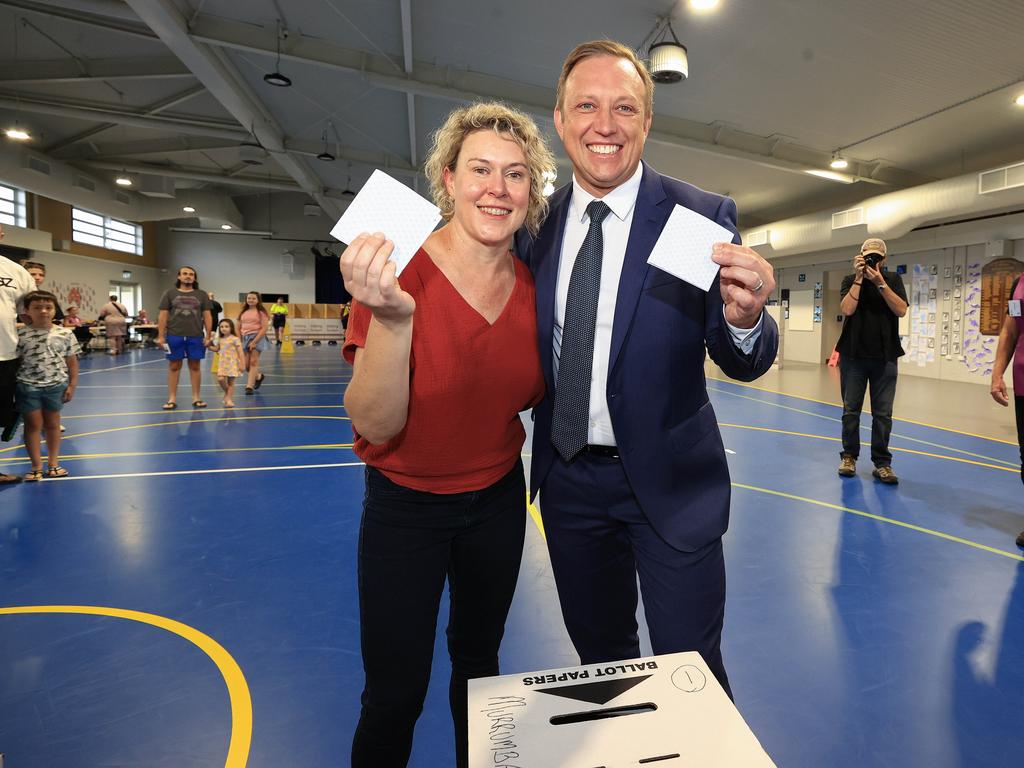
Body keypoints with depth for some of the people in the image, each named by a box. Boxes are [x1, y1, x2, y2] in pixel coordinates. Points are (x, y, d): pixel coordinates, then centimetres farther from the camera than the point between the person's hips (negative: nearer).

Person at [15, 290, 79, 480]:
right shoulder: (20, 335, -5)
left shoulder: (65, 334, -2)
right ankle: (36, 466, 15)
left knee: (53, 424, 11)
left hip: (56, 385, 1)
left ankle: (53, 463, 21)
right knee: (33, 424, 6)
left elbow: (72, 362, 3)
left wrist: (72, 385, 0)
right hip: (28, 386, -1)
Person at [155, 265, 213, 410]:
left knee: (195, 366, 5)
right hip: (174, 336, 0)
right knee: (174, 366, 4)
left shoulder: (202, 295, 8)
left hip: (196, 337, 0)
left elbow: (207, 316, 6)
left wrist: (208, 336, -2)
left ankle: (196, 398, 12)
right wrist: (160, 336, -3)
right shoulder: (169, 293, 6)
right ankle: (172, 399, 10)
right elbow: (163, 316, 4)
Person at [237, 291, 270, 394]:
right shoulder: (243, 312, 14)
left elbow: (264, 328, -10)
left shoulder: (261, 312, -2)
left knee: (253, 362, -9)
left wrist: (254, 341, -16)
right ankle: (258, 376, 33)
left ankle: (249, 386, -7)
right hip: (245, 338, 6)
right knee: (246, 365, 5)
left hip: (257, 337, -5)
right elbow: (238, 328, 15)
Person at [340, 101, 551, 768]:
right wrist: (391, 316, -39)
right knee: (395, 693, 10)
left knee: (479, 658, 25)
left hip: (497, 498, 5)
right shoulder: (399, 272, -20)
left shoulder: (530, 283, -5)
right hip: (406, 506, -4)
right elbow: (375, 426, -25)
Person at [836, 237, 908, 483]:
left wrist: (880, 282, -14)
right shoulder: (850, 280, 3)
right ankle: (849, 456, 15)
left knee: (883, 413, 0)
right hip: (853, 355, 0)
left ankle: (882, 463, 6)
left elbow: (901, 310, -8)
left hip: (885, 357, 0)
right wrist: (859, 278, -13)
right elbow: (847, 309, -12)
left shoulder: (893, 280, 5)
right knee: (851, 409, 5)